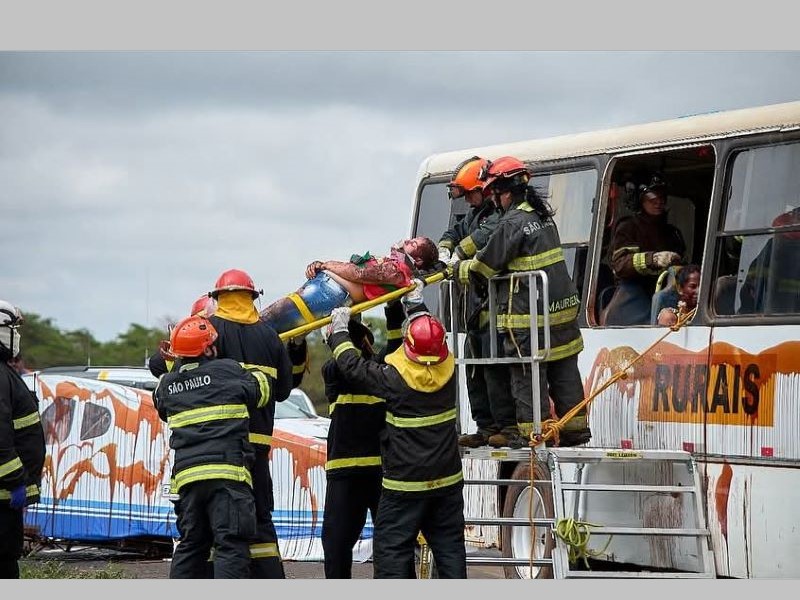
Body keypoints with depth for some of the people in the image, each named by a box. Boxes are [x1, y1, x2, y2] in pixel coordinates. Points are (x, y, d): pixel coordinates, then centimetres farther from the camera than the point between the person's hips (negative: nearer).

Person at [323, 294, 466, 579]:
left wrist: (339, 331, 6)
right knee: (449, 545, 13)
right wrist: (416, 304, 32)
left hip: (405, 483, -5)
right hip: (448, 480, 5)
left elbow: (353, 367, -9)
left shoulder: (396, 378, -17)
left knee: (392, 548, 0)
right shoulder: (447, 369, -3)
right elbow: (433, 340, 18)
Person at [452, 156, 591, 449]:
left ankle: (531, 430, 2)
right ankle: (575, 426, 17)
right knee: (564, 369, 12)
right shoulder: (542, 213, 11)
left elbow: (483, 268, -10)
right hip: (562, 306, 8)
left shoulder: (512, 223, -16)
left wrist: (454, 270, 7)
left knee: (526, 371, 0)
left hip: (528, 314, -8)